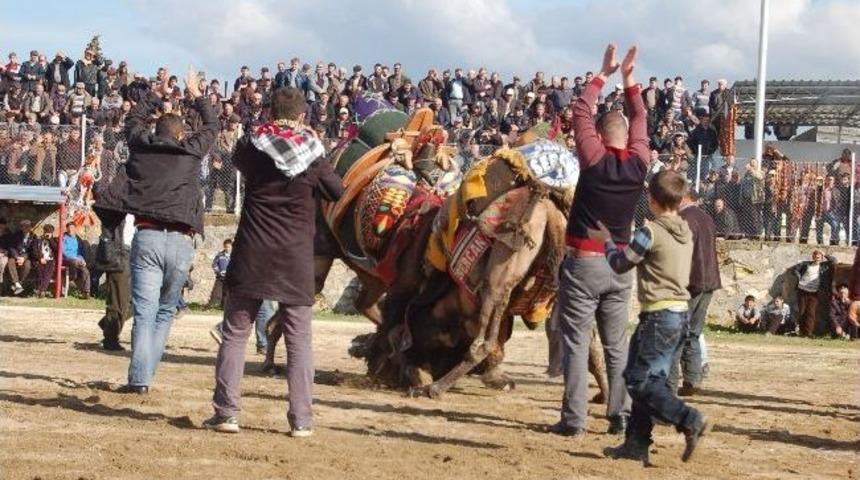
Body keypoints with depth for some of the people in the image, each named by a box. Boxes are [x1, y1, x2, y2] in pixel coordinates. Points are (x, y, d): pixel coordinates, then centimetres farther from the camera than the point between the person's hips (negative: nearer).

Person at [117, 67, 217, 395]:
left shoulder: (141, 146, 12)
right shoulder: (192, 150, 9)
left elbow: (134, 119, 34)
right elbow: (212, 125, 28)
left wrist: (156, 95, 43)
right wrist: (197, 96, 41)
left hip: (147, 236, 0)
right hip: (181, 242, 0)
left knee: (144, 311, -5)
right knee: (165, 311, 12)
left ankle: (139, 378, -16)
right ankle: (146, 374, 6)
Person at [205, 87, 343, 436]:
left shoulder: (252, 146, -3)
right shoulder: (312, 153, -4)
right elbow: (338, 192, 10)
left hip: (252, 256, 0)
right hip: (296, 259, 0)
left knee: (235, 333, 8)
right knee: (299, 339, 5)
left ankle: (226, 413, 5)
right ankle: (301, 419, 3)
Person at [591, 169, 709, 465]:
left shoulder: (650, 232, -13)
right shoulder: (687, 233, 10)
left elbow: (620, 264, -4)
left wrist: (606, 240, 16)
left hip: (658, 316, -8)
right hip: (681, 314, 9)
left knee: (640, 381, -5)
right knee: (652, 381, 12)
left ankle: (690, 421, -15)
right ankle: (637, 443, 14)